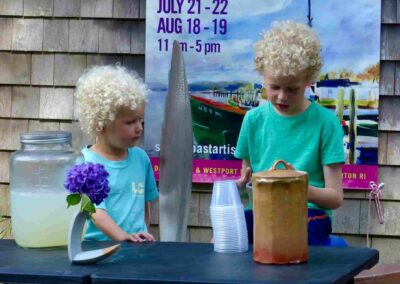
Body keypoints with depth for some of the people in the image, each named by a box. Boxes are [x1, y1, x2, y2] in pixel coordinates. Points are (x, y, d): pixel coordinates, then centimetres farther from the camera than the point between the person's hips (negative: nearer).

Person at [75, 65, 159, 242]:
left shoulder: (140, 158, 11)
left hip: (137, 248, 4)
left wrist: (143, 237, 15)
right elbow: (96, 211, -15)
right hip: (98, 247, -4)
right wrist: (123, 237, -27)